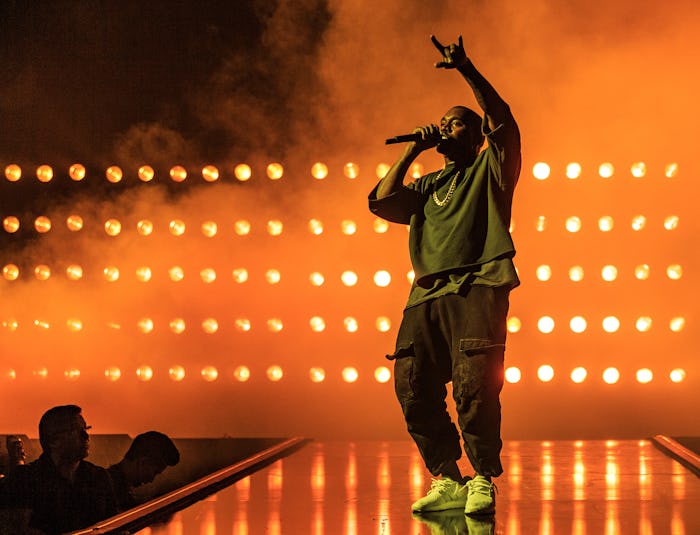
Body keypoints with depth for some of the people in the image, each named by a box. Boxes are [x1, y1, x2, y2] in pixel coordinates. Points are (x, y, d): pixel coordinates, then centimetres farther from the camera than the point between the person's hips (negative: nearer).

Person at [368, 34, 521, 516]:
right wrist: (413, 151, 18)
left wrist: (467, 71, -8)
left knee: (475, 385, -19)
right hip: (427, 295, 5)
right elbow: (382, 202, 16)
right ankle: (446, 480, -1)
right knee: (413, 386, -8)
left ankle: (483, 481, -8)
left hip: (478, 287, -5)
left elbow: (502, 121, -1)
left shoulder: (491, 170, 17)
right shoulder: (428, 186, 30)